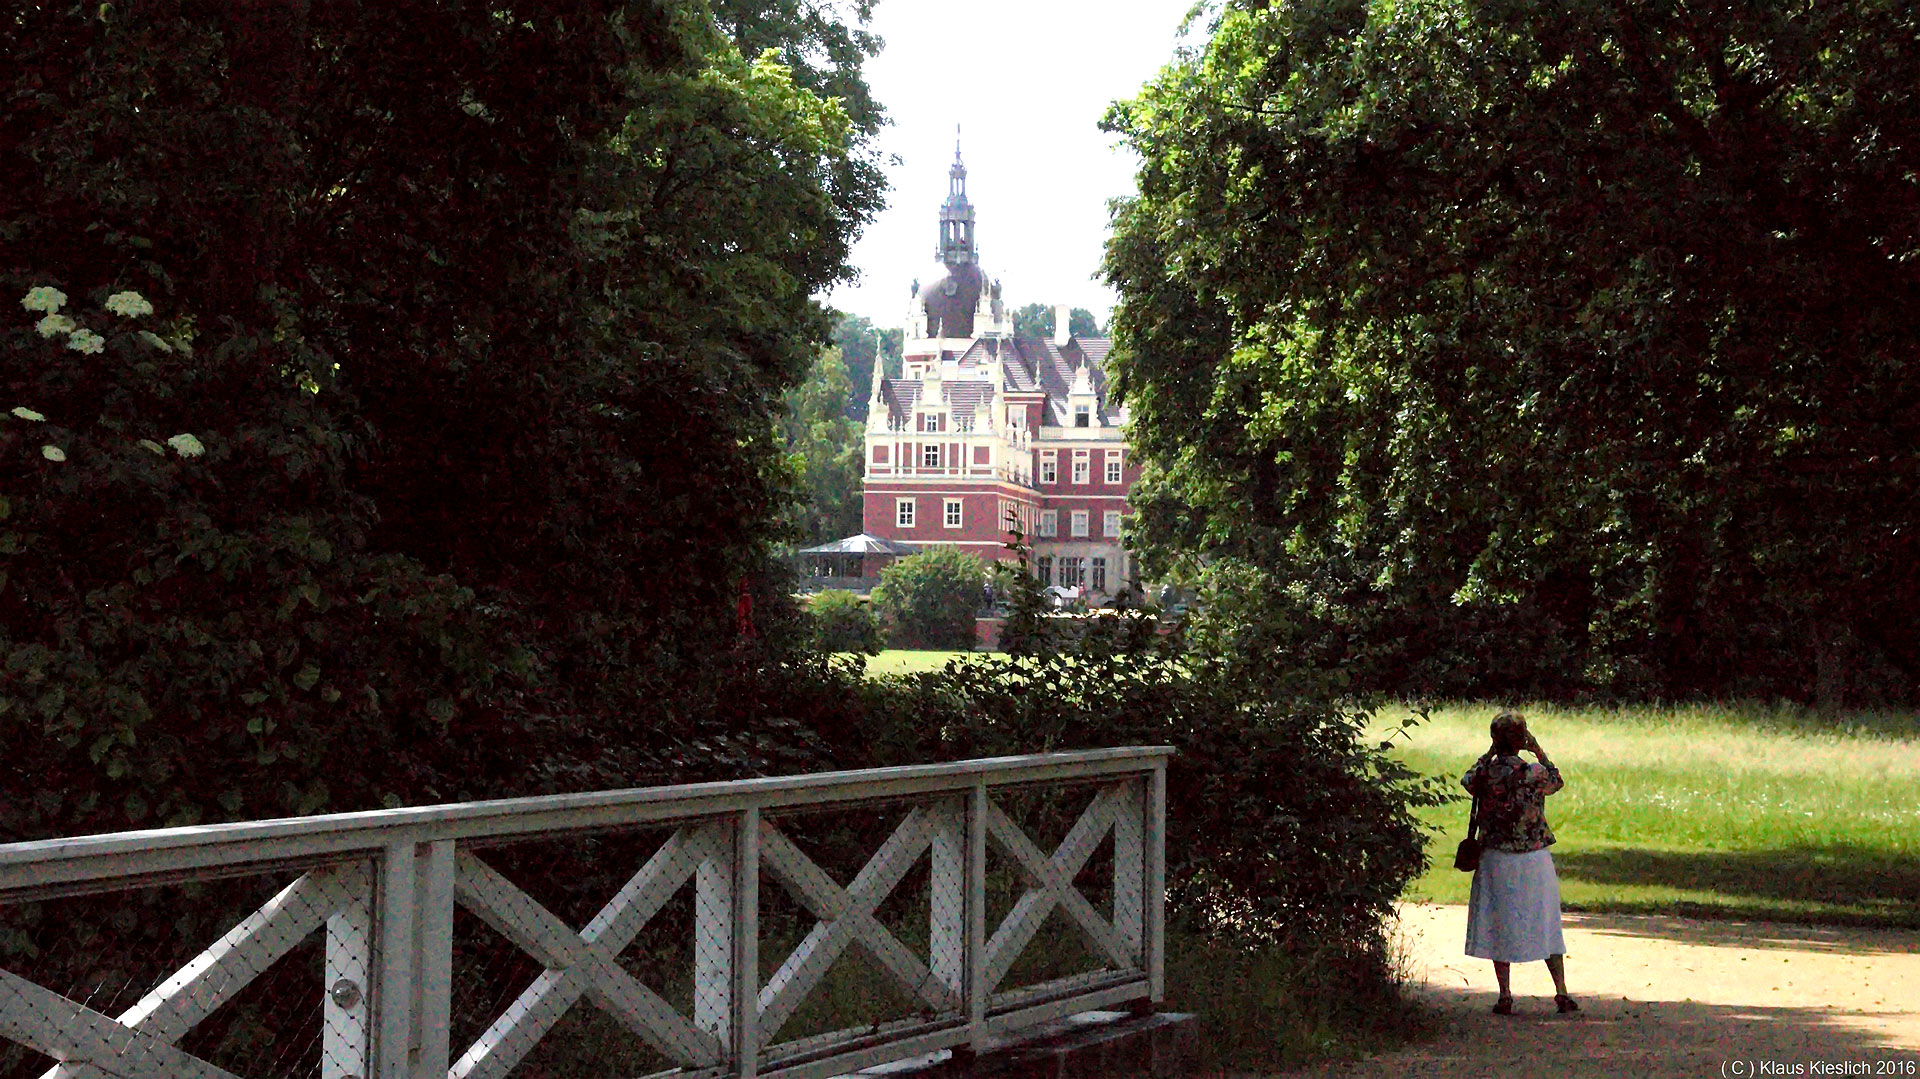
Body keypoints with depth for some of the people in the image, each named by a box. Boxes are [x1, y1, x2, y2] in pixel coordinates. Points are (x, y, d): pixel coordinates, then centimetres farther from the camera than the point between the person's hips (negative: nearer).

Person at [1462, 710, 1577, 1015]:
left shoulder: (1486, 772, -8)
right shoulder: (1535, 772, -12)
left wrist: (1489, 753, 14)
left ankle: (1505, 996, 7)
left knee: (1499, 927, 9)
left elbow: (1467, 781, 15)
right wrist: (1539, 751, 13)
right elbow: (1558, 781, 10)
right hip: (1534, 860, 0)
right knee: (1546, 925, 11)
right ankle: (1561, 992, 12)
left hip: (1497, 860, 0)